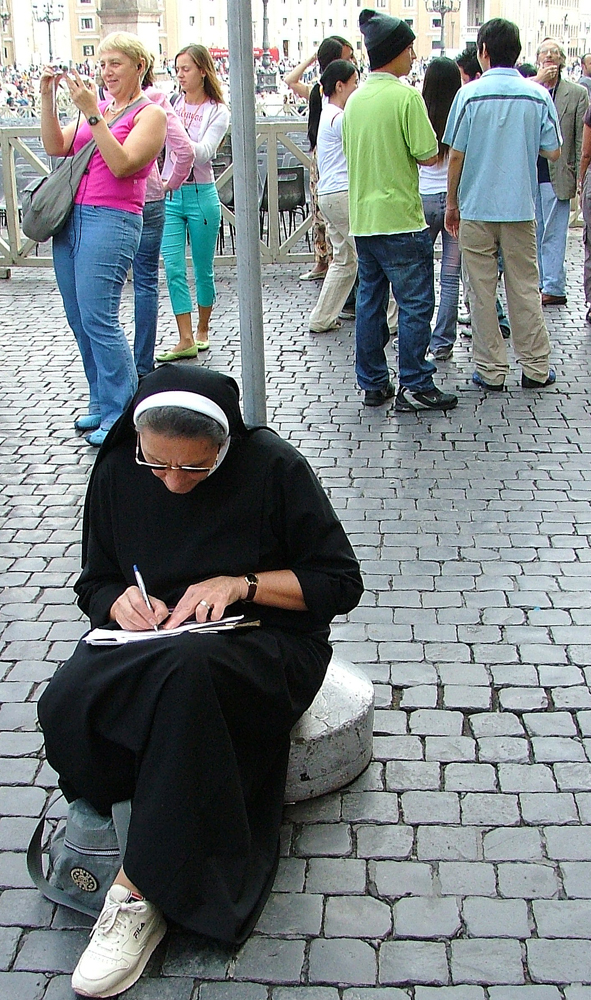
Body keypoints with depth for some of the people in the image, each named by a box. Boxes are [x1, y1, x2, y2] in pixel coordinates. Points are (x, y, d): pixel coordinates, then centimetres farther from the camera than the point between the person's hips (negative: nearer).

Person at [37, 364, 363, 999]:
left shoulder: (273, 468, -10)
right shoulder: (116, 472, 1)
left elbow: (341, 583, -4)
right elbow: (93, 584, 13)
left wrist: (241, 583, -17)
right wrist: (121, 602, -10)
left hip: (265, 643, -3)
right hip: (149, 637, 4)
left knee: (186, 668, -39)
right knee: (66, 705, -29)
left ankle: (141, 884, -25)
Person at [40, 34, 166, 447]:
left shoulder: (150, 114, 0)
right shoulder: (98, 107, 19)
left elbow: (122, 165, -14)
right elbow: (56, 147, 11)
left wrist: (91, 113, -17)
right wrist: (48, 97, 3)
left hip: (112, 220, -7)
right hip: (71, 217, 7)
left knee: (98, 318, -12)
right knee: (79, 320, 8)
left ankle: (121, 413, -4)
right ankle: (102, 402, 19)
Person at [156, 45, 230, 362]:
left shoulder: (218, 112, -1)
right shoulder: (170, 103, 6)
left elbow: (203, 153, -15)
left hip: (201, 195, -2)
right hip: (169, 195, 2)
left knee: (203, 269, 7)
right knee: (173, 268, -5)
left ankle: (202, 331, 25)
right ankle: (185, 340, -2)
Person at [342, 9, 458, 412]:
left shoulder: (355, 99, 10)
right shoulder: (406, 96, -12)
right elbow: (429, 155, -13)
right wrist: (425, 152, 8)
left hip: (362, 219, 7)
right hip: (400, 219, -7)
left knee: (370, 303, 12)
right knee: (415, 305, 0)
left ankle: (372, 383, 17)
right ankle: (414, 386, 2)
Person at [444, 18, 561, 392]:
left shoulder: (470, 94, -7)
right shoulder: (538, 95, -2)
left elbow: (456, 154, -6)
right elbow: (553, 152, 2)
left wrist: (452, 203, 5)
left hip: (476, 207, -2)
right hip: (521, 207, 2)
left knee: (482, 291, 6)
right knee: (525, 288, 10)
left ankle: (491, 370, 10)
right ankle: (536, 367, 15)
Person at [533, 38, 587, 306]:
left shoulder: (577, 93, 2)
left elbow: (582, 140, 1)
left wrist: (580, 176, -5)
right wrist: (538, 82, -14)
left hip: (557, 174, -3)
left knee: (552, 234, -2)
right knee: (534, 233, 10)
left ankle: (553, 288, 3)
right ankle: (537, 282, 20)